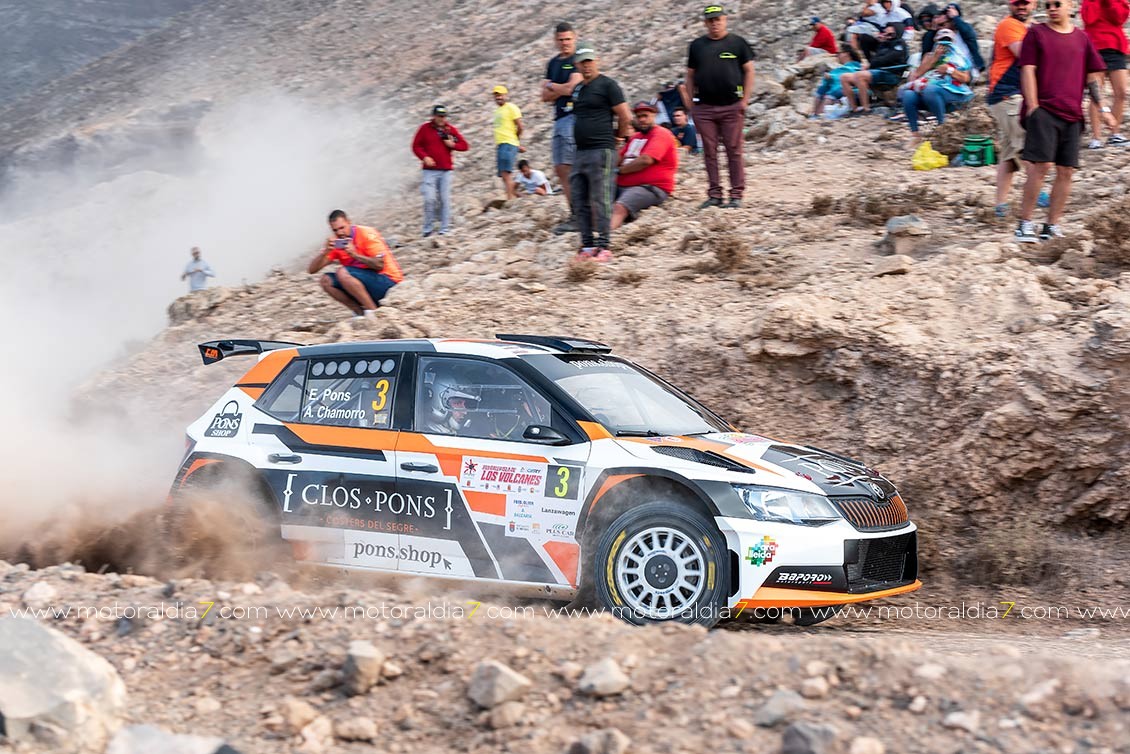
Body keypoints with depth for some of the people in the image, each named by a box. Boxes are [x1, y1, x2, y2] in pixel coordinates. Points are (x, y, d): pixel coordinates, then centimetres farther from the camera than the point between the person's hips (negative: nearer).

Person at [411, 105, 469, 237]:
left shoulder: (450, 129, 9)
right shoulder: (425, 129, 4)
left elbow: (464, 145, 11)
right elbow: (416, 146, 5)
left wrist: (453, 145, -7)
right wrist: (424, 157, -11)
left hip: (446, 170, 2)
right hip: (430, 170, -2)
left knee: (445, 200, 1)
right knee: (430, 199, -10)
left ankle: (445, 229, 6)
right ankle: (428, 228, 3)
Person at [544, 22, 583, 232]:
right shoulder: (553, 63, 19)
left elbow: (571, 88, -14)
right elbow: (545, 96, 13)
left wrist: (551, 86, 2)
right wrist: (561, 90, -4)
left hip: (574, 115, -9)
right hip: (559, 118, 9)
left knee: (568, 168, -13)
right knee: (560, 169, 7)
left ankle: (576, 217, -12)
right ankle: (576, 215, 12)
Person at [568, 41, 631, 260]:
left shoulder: (607, 85, -5)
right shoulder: (578, 88, 18)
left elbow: (625, 117, -8)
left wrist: (618, 136, 5)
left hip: (601, 151, -8)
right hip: (580, 152, 8)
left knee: (600, 201, -9)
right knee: (580, 203, 7)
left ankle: (604, 247, -8)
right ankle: (588, 245, 11)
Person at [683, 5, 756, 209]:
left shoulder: (737, 43, 3)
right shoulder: (697, 45, 11)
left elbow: (749, 70, 3)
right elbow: (690, 75, 15)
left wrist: (745, 99, -5)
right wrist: (690, 102, 6)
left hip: (732, 107, -3)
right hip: (704, 108, 3)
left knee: (734, 151, -2)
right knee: (710, 152, 4)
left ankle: (736, 195, 2)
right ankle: (714, 194, 10)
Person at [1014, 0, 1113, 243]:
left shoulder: (1082, 38, 14)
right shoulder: (1036, 33, 5)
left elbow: (1093, 76, 17)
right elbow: (1028, 70, -1)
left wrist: (1102, 109, 10)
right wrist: (1033, 106, -9)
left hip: (1072, 114, 4)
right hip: (1043, 110, -4)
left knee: (1066, 172, 1)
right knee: (1041, 165, -14)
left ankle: (1052, 226, 9)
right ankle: (1025, 223, -7)